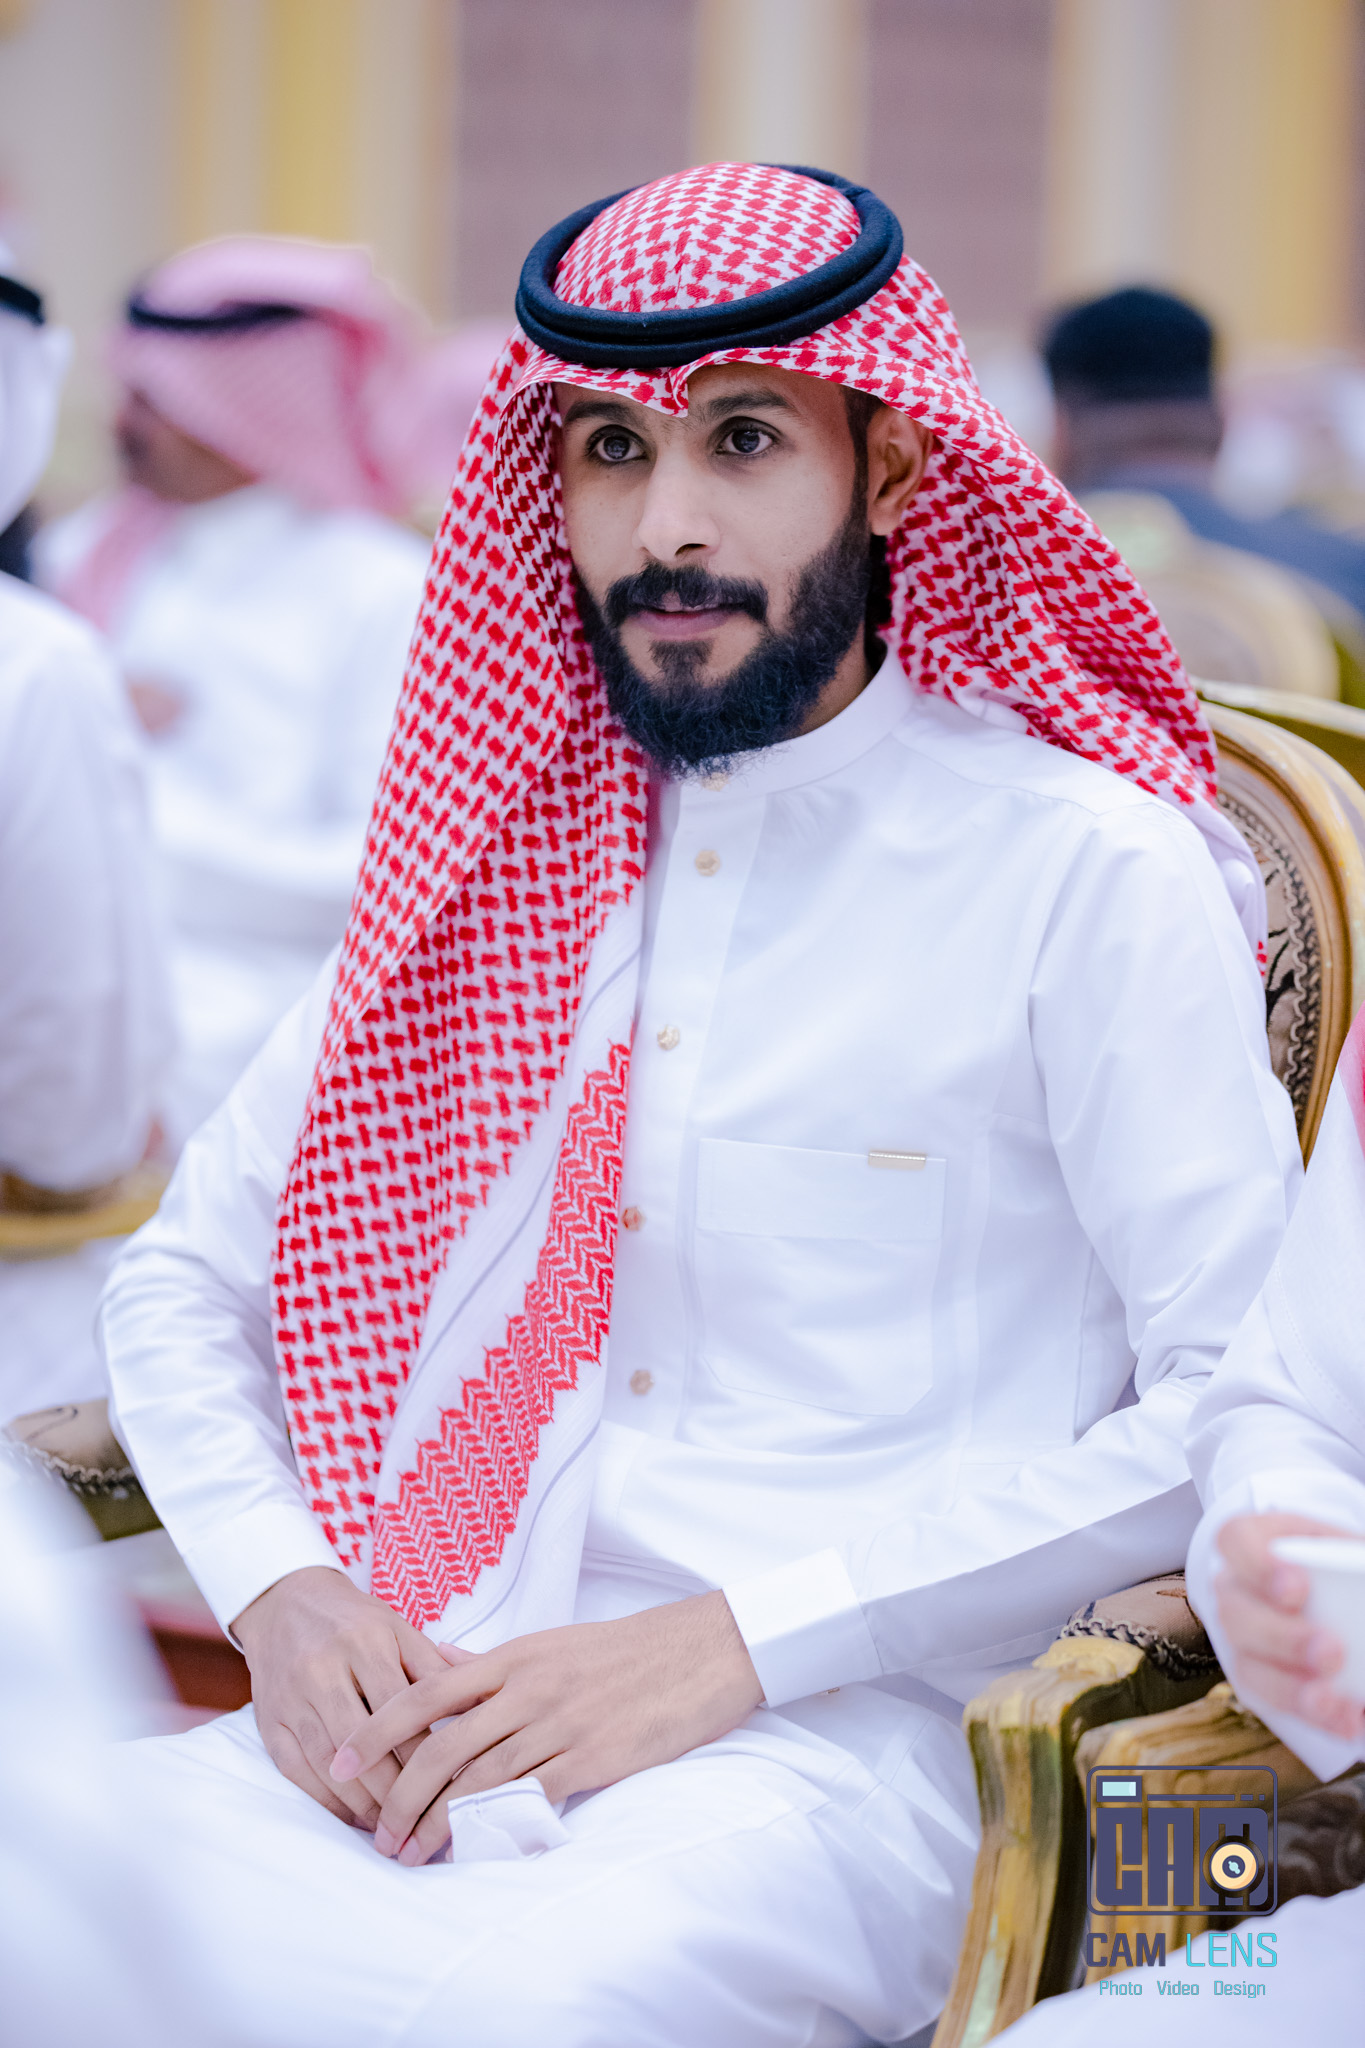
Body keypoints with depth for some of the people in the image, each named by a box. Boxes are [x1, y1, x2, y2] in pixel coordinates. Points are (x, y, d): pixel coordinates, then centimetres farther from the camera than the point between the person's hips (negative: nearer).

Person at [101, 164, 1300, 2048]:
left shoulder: (1089, 874, 2)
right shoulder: (494, 851, 18)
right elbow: (185, 1277, 22)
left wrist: (739, 1641, -12)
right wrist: (281, 1591, 0)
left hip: (811, 1769, -4)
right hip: (396, 1740, 4)